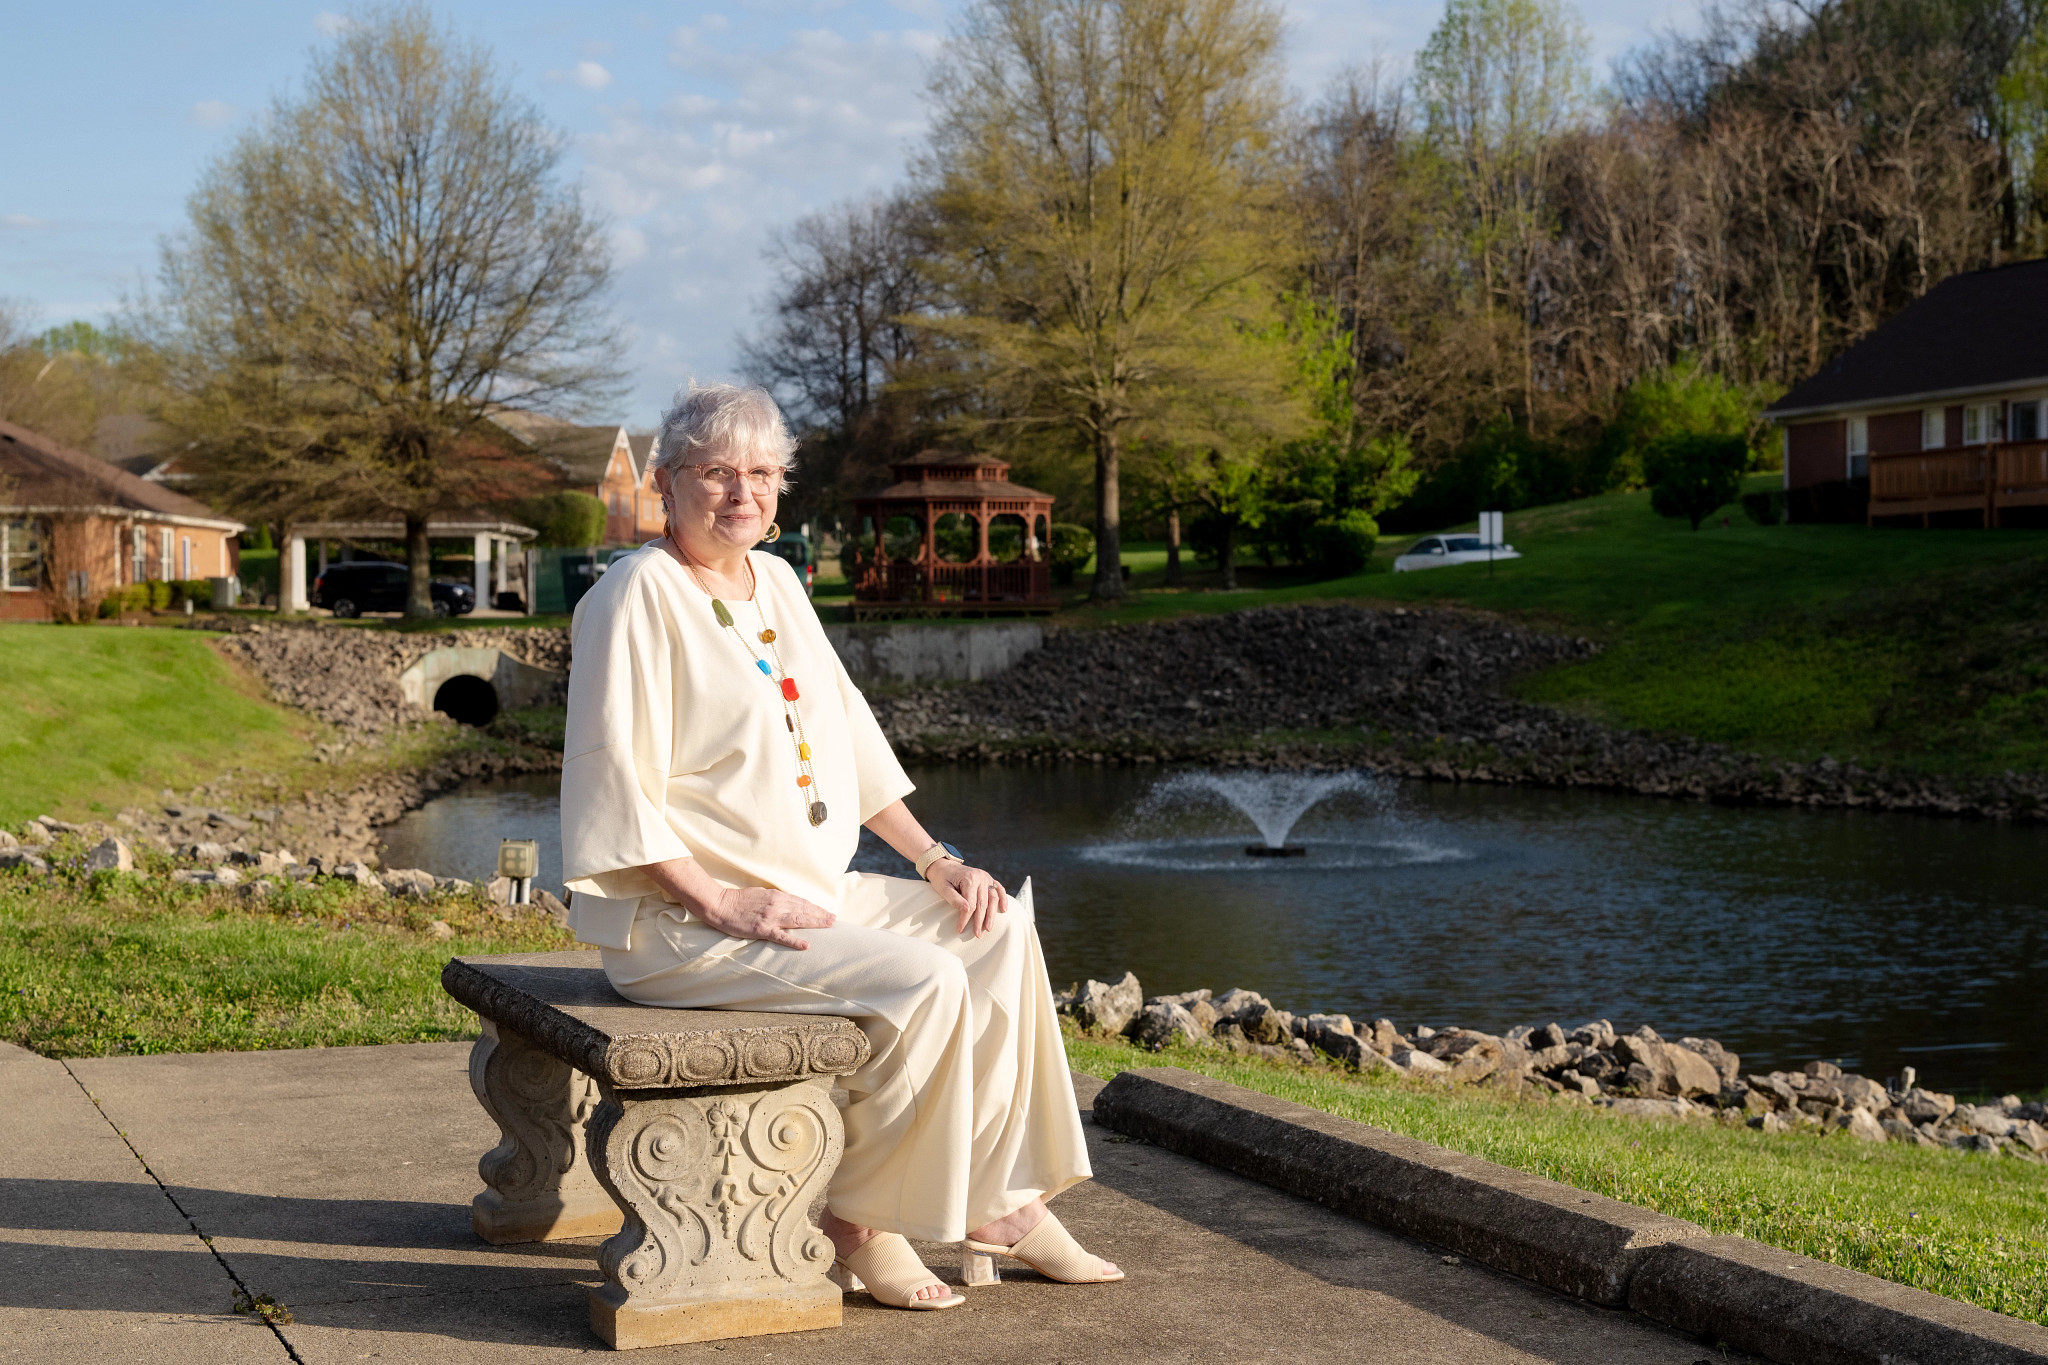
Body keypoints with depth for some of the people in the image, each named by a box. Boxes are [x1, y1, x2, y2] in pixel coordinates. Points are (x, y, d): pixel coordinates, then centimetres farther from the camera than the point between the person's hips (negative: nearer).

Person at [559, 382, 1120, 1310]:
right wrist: (718, 902, -23)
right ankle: (856, 1228, -9)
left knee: (997, 932, 0)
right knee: (923, 984, -24)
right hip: (677, 921, -9)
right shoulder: (636, 598, -12)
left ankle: (997, 1204, 3)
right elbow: (612, 783, -18)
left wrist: (933, 860, 9)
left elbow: (847, 739, 18)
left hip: (808, 893, 9)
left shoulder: (775, 582, 14)